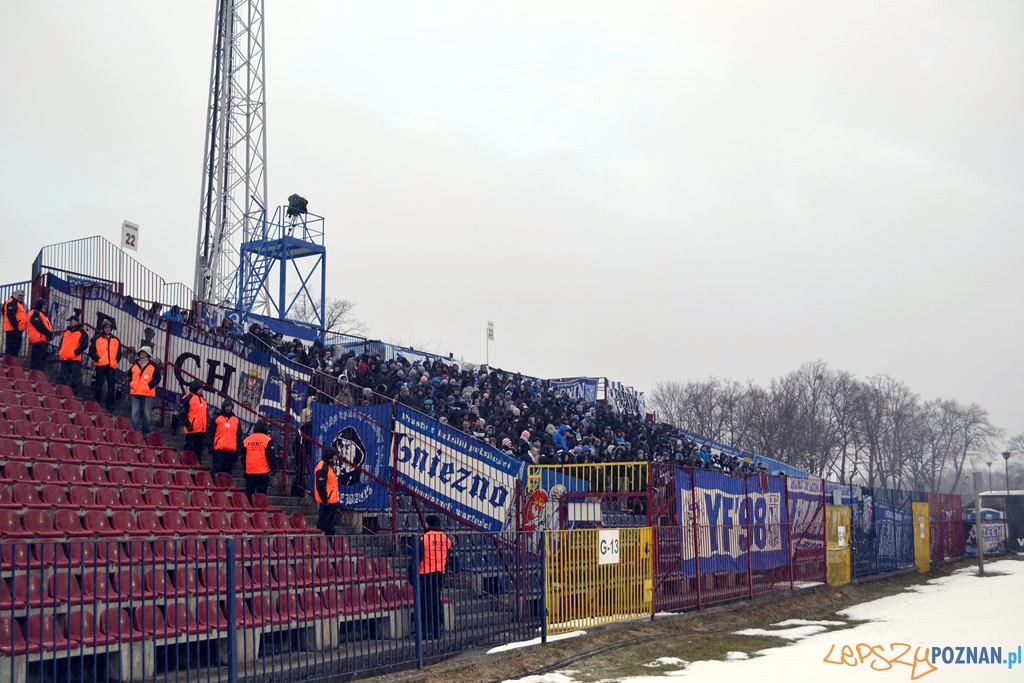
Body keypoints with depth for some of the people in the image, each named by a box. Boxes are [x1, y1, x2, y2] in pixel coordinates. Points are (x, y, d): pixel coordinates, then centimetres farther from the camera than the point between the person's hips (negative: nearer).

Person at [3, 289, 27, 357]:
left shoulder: (19, 303, 26)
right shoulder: (12, 302, -7)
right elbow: (11, 315, -19)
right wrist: (16, 326, -23)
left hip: (17, 329, 11)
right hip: (13, 329, -11)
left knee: (16, 347, 10)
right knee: (11, 347, -14)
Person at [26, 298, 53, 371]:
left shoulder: (42, 314, 25)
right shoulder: (35, 313, -6)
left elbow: (48, 327, 20)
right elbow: (40, 326, -16)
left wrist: (50, 334, 1)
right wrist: (50, 334, -11)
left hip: (44, 341, 10)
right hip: (38, 340, -10)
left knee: (42, 360, 9)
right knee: (37, 360, -12)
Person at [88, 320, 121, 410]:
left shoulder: (116, 340, 16)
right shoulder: (97, 339, 7)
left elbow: (119, 353, 20)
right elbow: (91, 351, 3)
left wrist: (116, 361, 5)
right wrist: (97, 359, -7)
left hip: (112, 366, 2)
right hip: (100, 366, -2)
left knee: (111, 386, -1)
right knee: (99, 384, 1)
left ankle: (110, 404, 1)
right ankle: (98, 402, 9)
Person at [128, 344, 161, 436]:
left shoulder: (153, 366, 0)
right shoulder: (135, 365, 13)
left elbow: (157, 378, -4)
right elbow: (130, 376, 22)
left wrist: (149, 385, -14)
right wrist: (130, 385, 10)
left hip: (148, 394, -4)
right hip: (135, 393, 4)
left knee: (146, 414, 0)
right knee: (135, 413, 5)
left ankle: (145, 432, 7)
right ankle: (134, 431, 10)